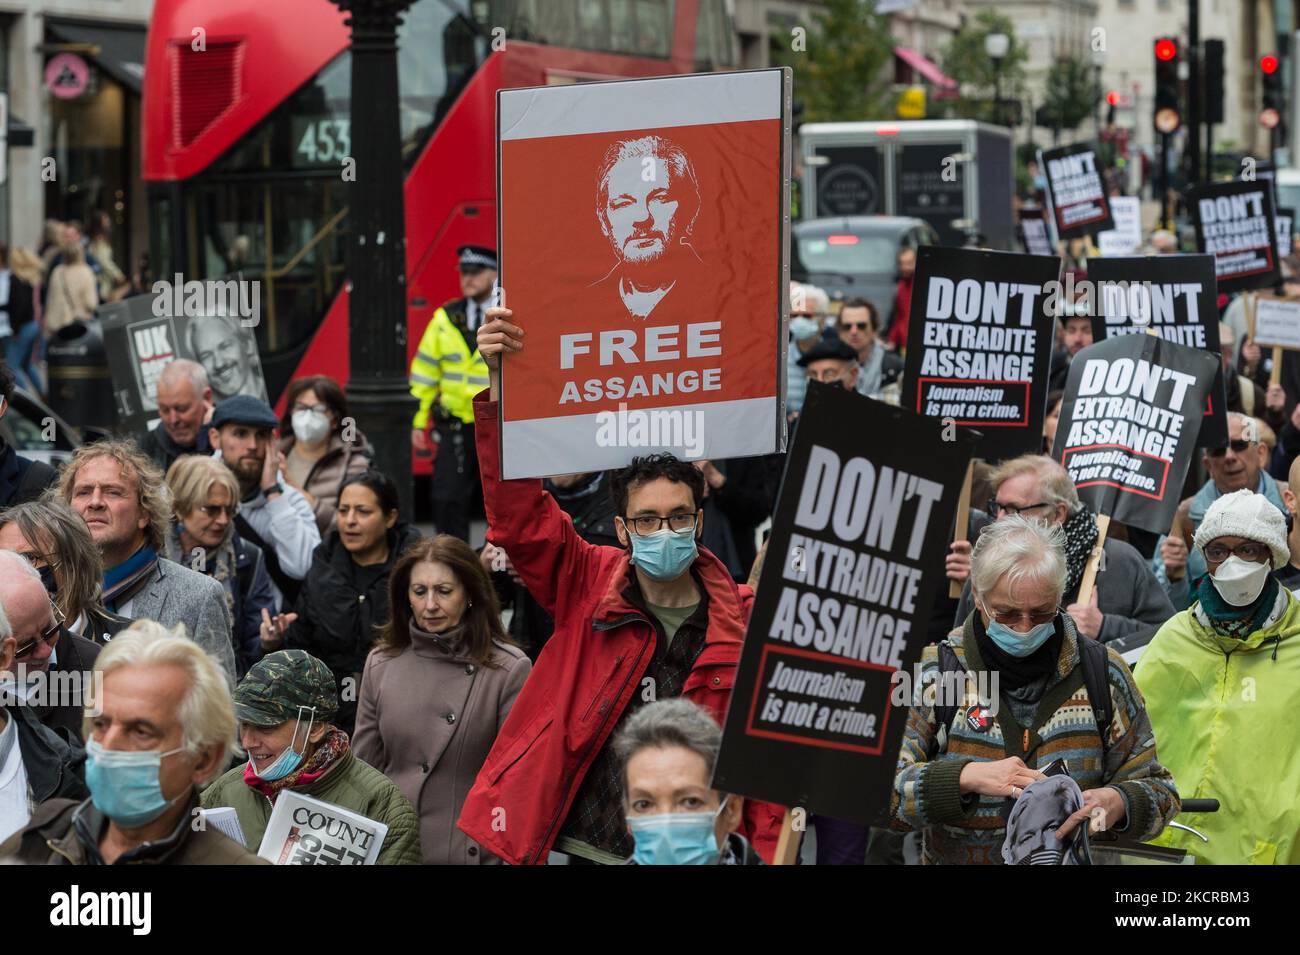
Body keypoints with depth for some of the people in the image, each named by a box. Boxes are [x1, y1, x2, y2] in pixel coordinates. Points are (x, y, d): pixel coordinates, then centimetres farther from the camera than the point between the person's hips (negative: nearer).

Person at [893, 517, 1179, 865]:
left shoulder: (1103, 672, 5)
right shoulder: (934, 671, 1)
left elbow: (1156, 789, 9)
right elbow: (884, 789, -6)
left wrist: (1116, 803, -12)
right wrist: (966, 777, -21)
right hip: (956, 859, -1)